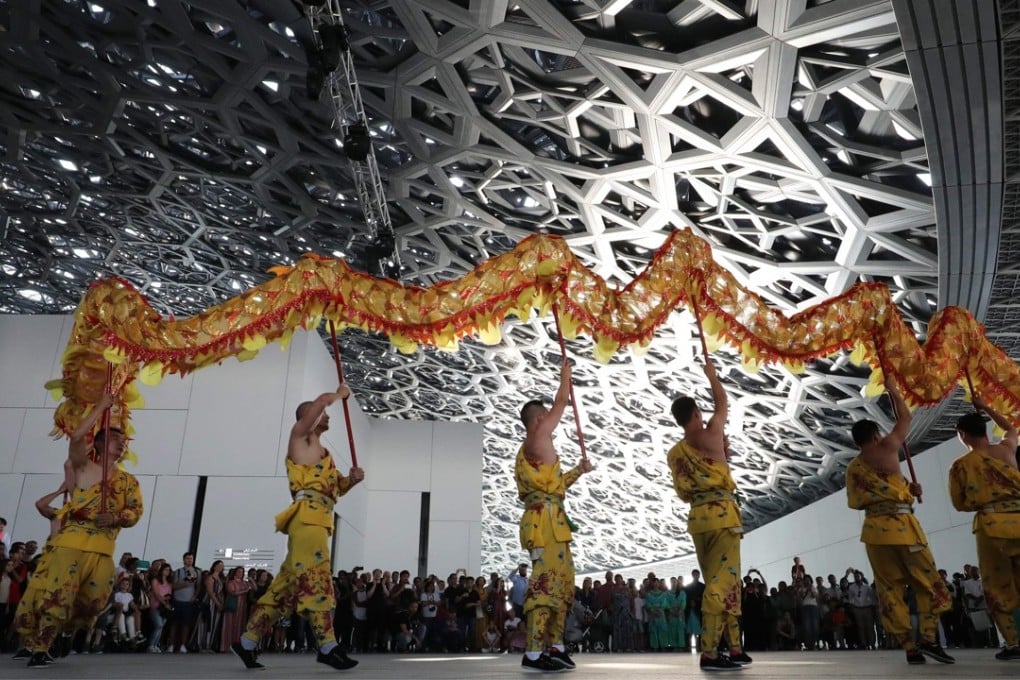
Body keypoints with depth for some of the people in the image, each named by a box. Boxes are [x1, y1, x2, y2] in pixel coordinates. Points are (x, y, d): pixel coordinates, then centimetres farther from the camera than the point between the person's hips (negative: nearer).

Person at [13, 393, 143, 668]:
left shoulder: (128, 480, 15)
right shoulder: (83, 467, 7)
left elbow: (136, 511, 4)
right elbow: (76, 437, -11)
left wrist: (116, 518, -18)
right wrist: (101, 406, -8)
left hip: (103, 551, 3)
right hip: (69, 542, -3)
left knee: (92, 602, 1)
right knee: (53, 595, -12)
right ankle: (36, 647, 5)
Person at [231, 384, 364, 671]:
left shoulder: (321, 451, 29)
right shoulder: (299, 436, 6)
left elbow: (333, 488, 30)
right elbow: (323, 399, -8)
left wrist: (351, 479, 11)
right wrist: (340, 394, 11)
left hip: (317, 520, 9)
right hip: (307, 516, -9)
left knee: (288, 583, 7)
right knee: (316, 577, -15)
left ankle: (247, 642, 13)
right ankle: (328, 646, -19)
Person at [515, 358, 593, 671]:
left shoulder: (531, 450, 23)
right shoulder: (537, 438, -4)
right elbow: (561, 403, 2)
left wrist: (578, 470, 35)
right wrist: (565, 375, 15)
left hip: (549, 522, 10)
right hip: (545, 521, -10)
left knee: (561, 583, 12)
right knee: (545, 583, -14)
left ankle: (554, 646, 14)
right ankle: (534, 652, -17)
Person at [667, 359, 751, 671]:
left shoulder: (674, 453, 10)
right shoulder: (711, 436, -6)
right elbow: (722, 404, 10)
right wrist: (711, 374, 24)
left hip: (697, 517, 7)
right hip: (722, 513, -7)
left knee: (723, 582, 15)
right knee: (721, 582, -7)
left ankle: (735, 648, 20)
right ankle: (709, 653, -10)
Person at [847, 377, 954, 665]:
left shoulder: (852, 468, 13)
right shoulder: (887, 447, 1)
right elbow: (905, 417, 12)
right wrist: (892, 389, 24)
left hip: (874, 529, 4)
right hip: (901, 525, -4)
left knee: (889, 590, 5)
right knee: (928, 583, 5)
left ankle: (909, 647, 3)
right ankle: (929, 638, -6)